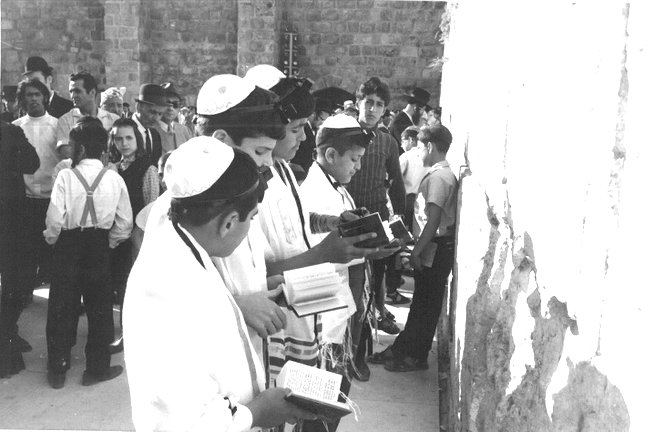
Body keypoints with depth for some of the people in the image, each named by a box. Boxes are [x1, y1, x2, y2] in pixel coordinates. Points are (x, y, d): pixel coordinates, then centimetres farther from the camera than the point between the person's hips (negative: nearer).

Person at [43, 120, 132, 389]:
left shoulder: (66, 176, -13)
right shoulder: (114, 179, -6)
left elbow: (55, 220, -15)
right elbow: (125, 224, -4)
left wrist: (51, 239, 5)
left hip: (68, 246, -1)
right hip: (99, 247, 1)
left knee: (62, 307, 12)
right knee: (99, 308, 13)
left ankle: (57, 370, 24)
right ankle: (97, 368, 21)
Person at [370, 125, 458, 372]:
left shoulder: (437, 177, -18)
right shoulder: (446, 174, 11)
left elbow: (433, 221, -23)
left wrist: (417, 250, -18)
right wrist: (418, 247, 14)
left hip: (434, 249, -9)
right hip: (437, 248, 9)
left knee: (426, 303, 3)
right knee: (421, 301, 16)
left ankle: (416, 357, 16)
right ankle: (401, 348, 27)